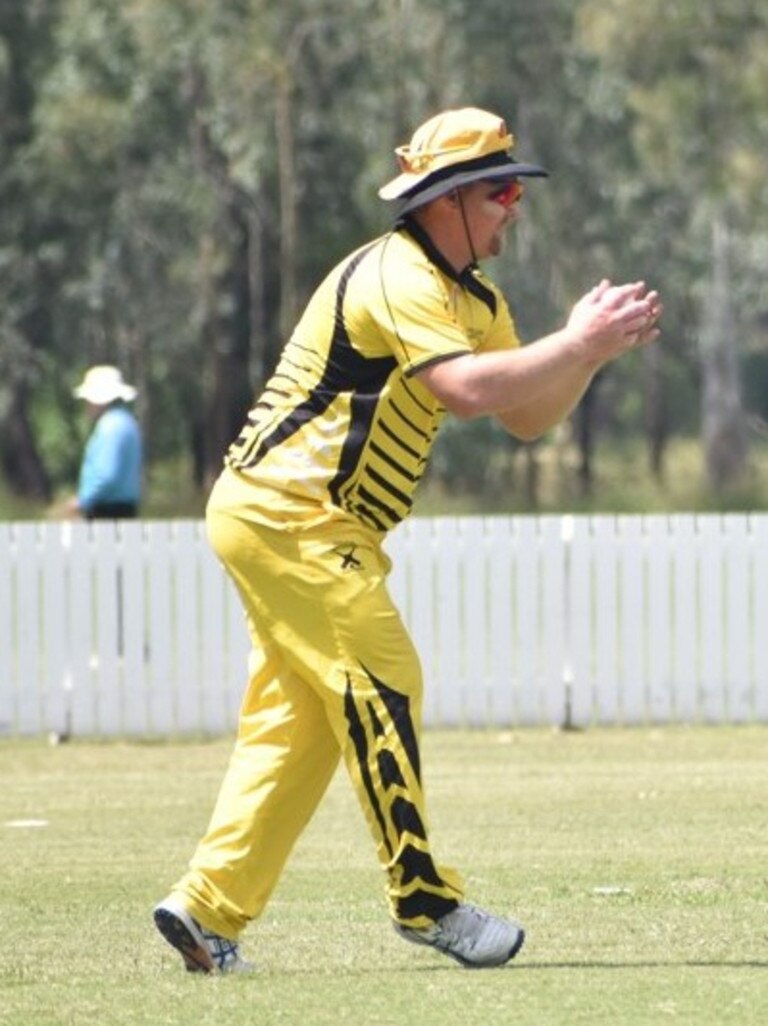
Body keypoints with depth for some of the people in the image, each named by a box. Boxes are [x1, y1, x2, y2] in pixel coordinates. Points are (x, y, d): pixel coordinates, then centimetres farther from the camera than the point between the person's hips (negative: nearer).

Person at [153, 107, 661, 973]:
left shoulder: (471, 298, 16)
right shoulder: (398, 276, -16)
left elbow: (528, 417, 13)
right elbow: (469, 389, -30)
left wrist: (590, 348, -3)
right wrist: (579, 345, -23)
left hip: (275, 518, 10)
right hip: (287, 512, -10)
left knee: (299, 720, 8)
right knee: (379, 677, -11)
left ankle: (208, 907, 9)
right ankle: (423, 899, -7)